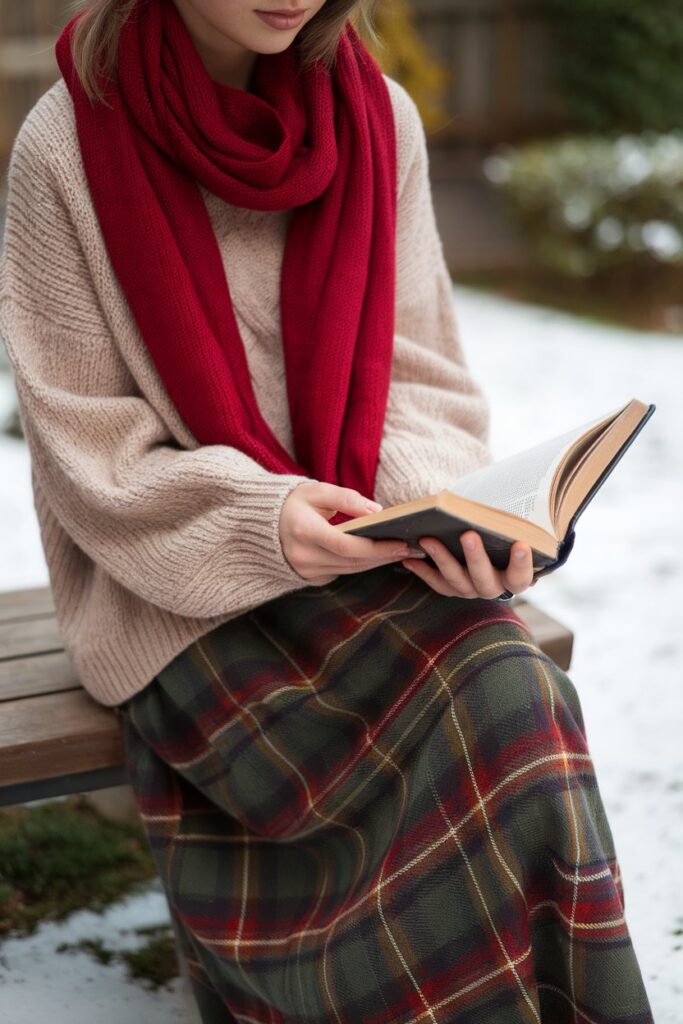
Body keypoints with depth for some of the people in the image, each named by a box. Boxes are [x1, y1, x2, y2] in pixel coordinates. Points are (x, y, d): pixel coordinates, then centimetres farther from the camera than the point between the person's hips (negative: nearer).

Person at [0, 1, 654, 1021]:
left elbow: (419, 379, 3)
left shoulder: (378, 119, 2)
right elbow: (90, 453, -7)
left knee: (512, 694, -25)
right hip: (175, 589, -3)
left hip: (363, 547, 4)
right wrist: (257, 522, -24)